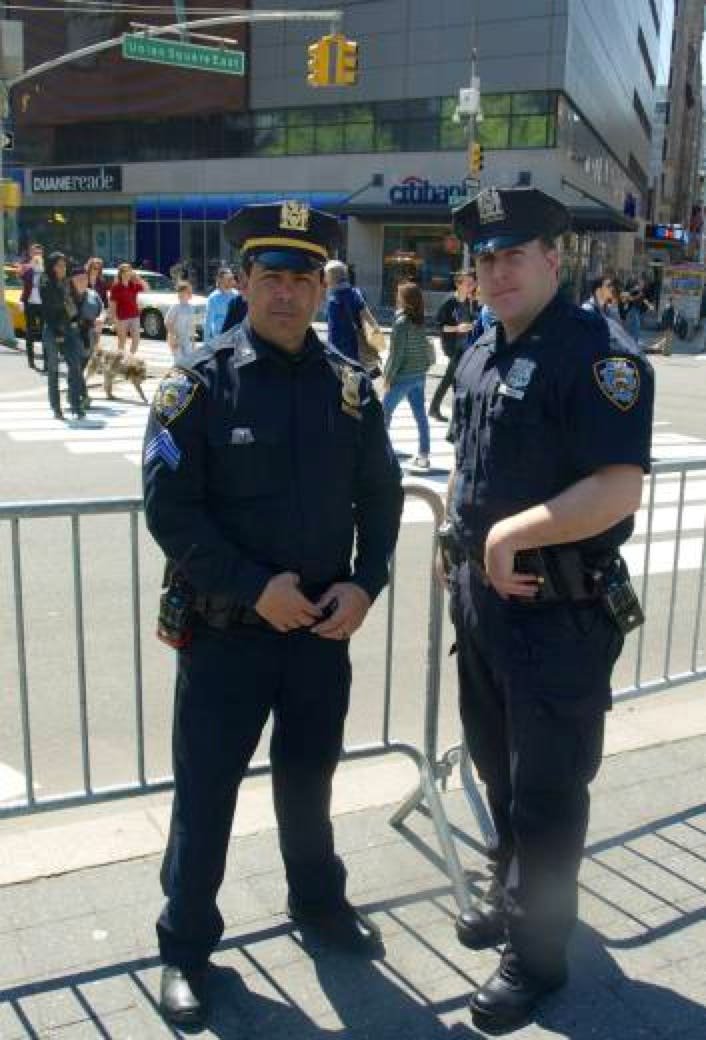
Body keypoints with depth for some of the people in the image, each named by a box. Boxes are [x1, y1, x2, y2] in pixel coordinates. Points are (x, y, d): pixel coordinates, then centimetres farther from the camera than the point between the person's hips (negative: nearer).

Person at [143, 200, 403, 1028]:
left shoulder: (350, 385, 1)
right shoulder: (199, 382, -10)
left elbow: (380, 494, 6)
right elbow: (169, 508, -14)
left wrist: (364, 585, -8)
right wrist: (255, 588, -19)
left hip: (324, 625, 4)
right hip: (225, 628, -3)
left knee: (309, 774, 21)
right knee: (205, 790, 8)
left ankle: (317, 901, 45)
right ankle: (185, 946, 29)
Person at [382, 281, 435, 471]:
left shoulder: (401, 321, -15)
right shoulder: (420, 321, 5)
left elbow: (397, 353, -16)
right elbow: (423, 348, 9)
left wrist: (388, 376, -9)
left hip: (403, 376, -7)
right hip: (419, 375, 7)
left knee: (385, 411, 9)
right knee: (420, 415, 8)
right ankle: (423, 455, 11)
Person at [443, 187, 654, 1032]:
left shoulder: (599, 354, -17)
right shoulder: (478, 357, 9)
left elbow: (618, 492, -26)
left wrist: (512, 533, -24)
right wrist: (459, 552, 12)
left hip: (561, 612, -8)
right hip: (481, 599, 8)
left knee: (548, 789, 6)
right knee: (498, 767, 23)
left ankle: (537, 954, 25)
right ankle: (513, 896, 45)